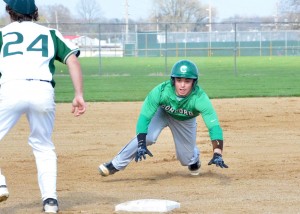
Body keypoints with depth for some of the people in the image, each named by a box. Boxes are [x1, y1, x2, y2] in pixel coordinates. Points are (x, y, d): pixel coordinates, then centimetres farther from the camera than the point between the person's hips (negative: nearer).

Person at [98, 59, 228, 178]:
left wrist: (217, 154, -53)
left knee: (186, 159, 5)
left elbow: (214, 126, -42)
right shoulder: (161, 91, -38)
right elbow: (144, 117, -34)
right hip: (162, 112, -1)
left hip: (186, 121, 1)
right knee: (148, 137, -28)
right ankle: (116, 165, -17)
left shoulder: (200, 98, -39)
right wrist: (141, 144, -46)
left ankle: (194, 156, 43)